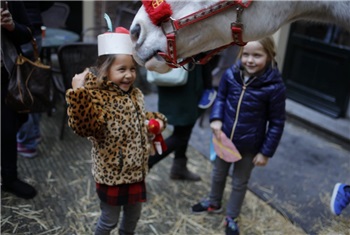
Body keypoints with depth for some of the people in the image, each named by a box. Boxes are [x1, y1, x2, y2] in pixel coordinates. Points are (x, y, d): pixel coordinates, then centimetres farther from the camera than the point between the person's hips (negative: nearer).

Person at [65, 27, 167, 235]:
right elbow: (84, 126, -41)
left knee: (133, 216, 25)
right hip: (112, 174, -7)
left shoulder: (136, 95, 3)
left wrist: (156, 119, 4)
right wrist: (78, 93, -49)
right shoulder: (98, 98, -22)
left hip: (136, 172, 7)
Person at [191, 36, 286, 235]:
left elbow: (277, 123, -13)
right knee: (219, 174, 26)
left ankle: (232, 218, 42)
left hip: (249, 146, -3)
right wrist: (216, 119, -15)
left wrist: (266, 152, -10)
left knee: (240, 183, 19)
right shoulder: (231, 75, -16)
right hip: (225, 138, 3)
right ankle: (214, 203, 53)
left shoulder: (275, 86, -23)